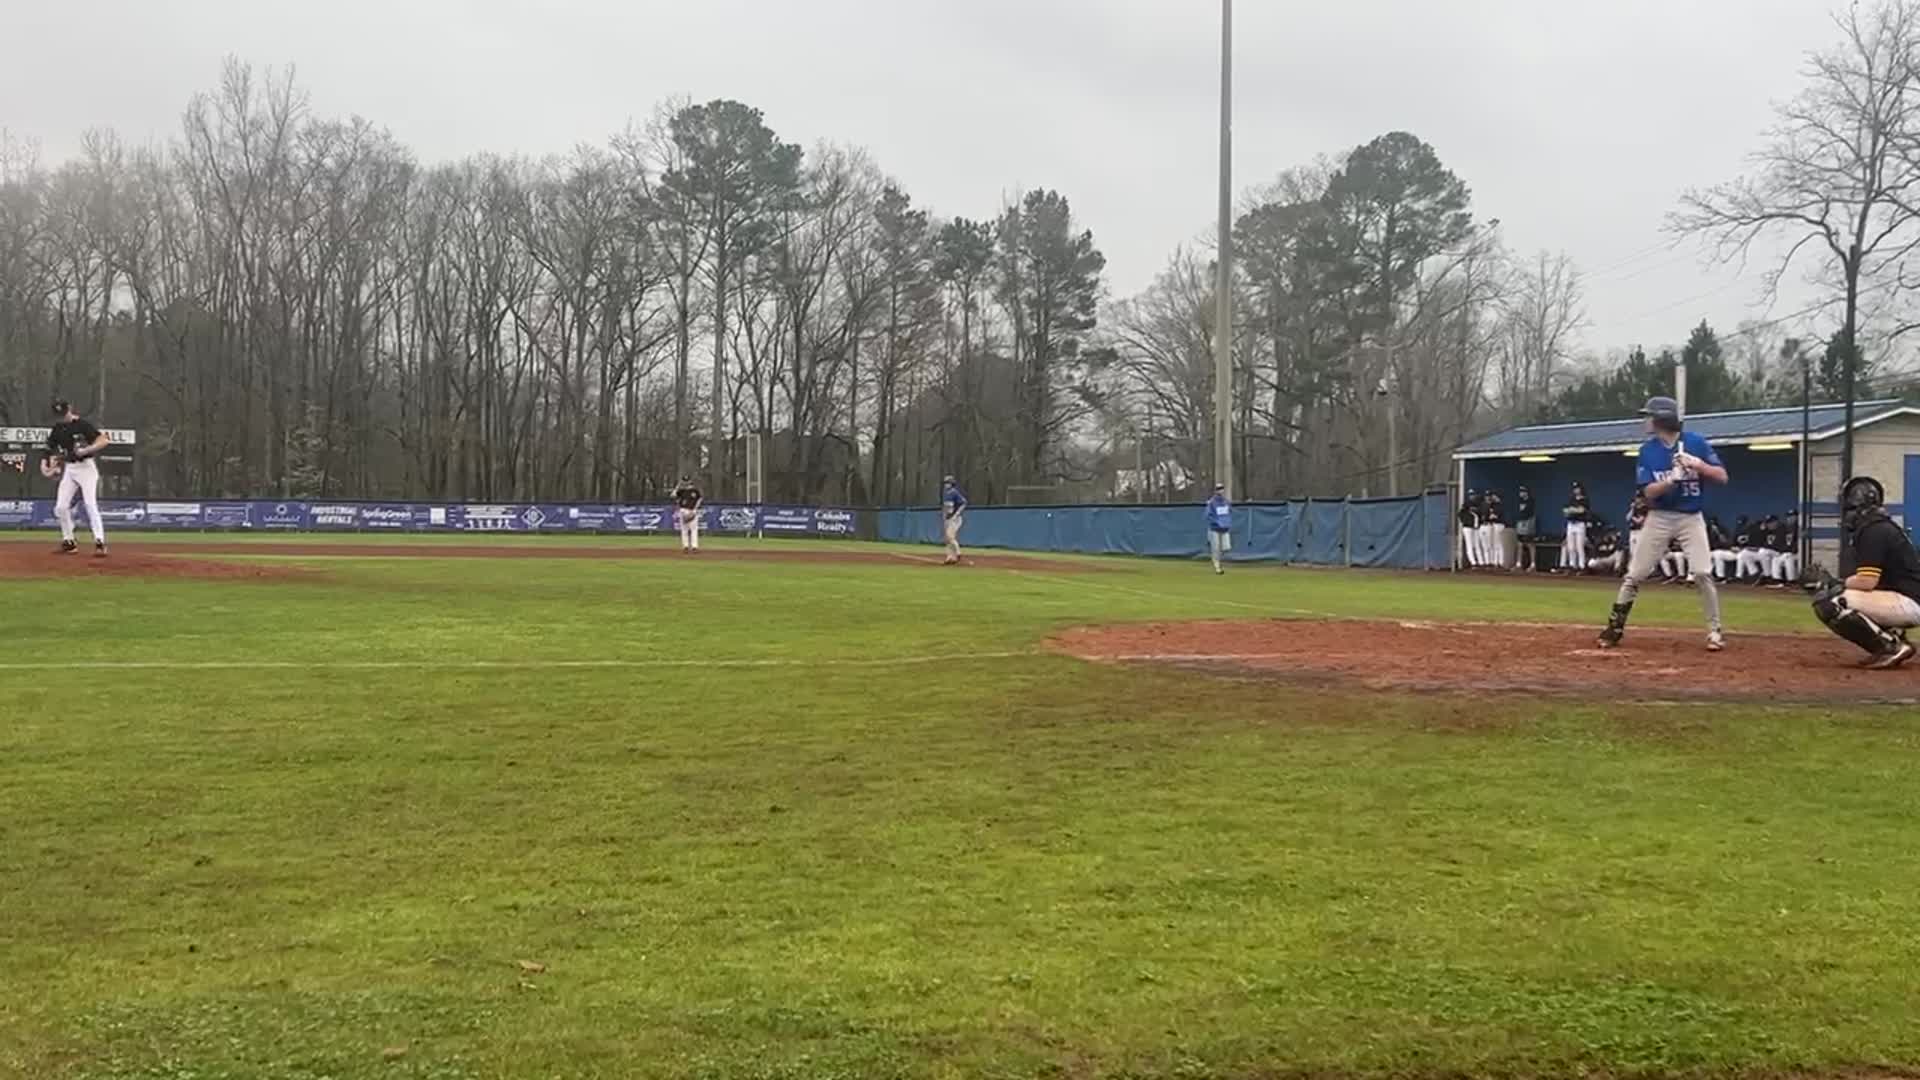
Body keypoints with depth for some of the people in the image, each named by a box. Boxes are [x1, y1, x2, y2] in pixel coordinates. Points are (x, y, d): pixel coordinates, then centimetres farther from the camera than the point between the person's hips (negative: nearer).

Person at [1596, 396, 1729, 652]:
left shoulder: (1695, 442, -6)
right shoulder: (1648, 450, -3)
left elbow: (1722, 477, -7)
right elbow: (1649, 492, -10)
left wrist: (1699, 465, -24)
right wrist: (1673, 479, -27)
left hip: (1691, 518, -1)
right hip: (1659, 518, 2)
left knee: (1703, 574, -11)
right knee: (1635, 574, 0)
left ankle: (1715, 631, 2)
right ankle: (1614, 627, 10)